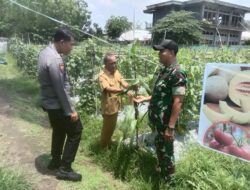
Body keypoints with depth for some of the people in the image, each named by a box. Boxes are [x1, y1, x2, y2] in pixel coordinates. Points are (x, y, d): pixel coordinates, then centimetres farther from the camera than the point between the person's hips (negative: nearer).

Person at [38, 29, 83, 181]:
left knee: (59, 131, 24)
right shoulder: (55, 59, -27)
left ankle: (55, 161, 39)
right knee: (75, 132, 3)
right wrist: (71, 111, -18)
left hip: (49, 102, 10)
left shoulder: (45, 52, 5)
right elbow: (60, 89, -25)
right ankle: (64, 169, 11)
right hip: (57, 104, -10)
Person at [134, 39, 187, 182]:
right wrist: (145, 99, 15)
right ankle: (160, 170, 46)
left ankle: (167, 180, 30)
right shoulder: (164, 70, 8)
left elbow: (177, 102, -24)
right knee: (159, 148, 24)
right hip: (158, 121, 9)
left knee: (166, 151, 9)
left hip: (165, 123, -9)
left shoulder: (177, 74, -21)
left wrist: (170, 127, -24)